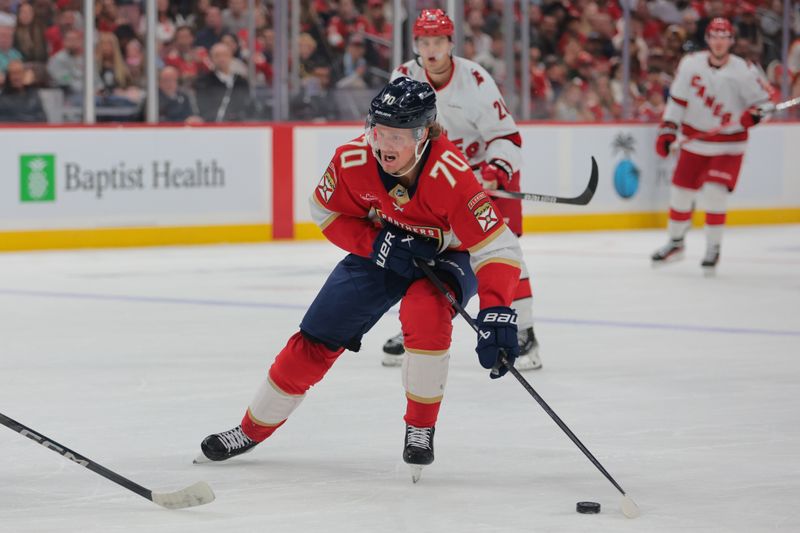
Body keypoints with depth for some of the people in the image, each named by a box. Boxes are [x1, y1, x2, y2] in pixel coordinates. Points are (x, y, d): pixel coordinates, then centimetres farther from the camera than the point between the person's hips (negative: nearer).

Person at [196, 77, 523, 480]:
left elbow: (497, 249, -37)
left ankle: (421, 429, -14)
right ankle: (252, 430, 19)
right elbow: (328, 212, -7)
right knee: (317, 337, 0)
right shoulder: (354, 159, -26)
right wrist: (376, 243, -23)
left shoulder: (450, 175, -37)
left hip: (447, 255, -4)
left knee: (424, 312, -35)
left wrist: (496, 315, -49)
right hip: (383, 250, 4)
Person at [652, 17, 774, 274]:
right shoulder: (690, 64, -6)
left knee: (715, 193, -16)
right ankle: (675, 243, 28)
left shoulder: (744, 71, -12)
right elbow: (677, 99, 2)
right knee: (681, 191, 7)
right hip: (694, 140, 3)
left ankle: (713, 248, 0)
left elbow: (766, 101, -5)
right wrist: (667, 130, -4)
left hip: (729, 145, -3)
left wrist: (755, 113, -26)